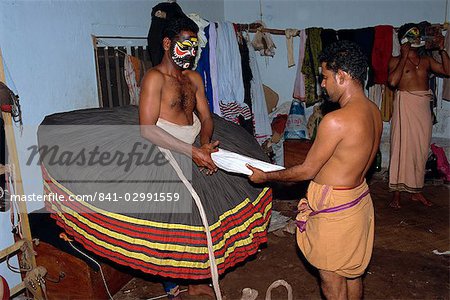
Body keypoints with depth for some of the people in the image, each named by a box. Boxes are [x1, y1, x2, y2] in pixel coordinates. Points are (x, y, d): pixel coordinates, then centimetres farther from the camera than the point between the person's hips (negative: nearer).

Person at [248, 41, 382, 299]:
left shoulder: (336, 121, -28)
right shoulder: (374, 112, 0)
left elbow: (307, 171, -18)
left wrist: (265, 176, -5)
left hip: (334, 210, -8)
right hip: (359, 198, 9)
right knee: (352, 273, 25)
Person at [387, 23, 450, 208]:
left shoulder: (427, 60, 15)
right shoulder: (396, 60, 0)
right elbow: (393, 81, -17)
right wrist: (404, 57, -12)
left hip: (423, 107, 5)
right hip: (405, 106, -5)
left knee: (421, 150, 9)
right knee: (402, 148, -5)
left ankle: (416, 191, 20)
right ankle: (397, 193, 3)